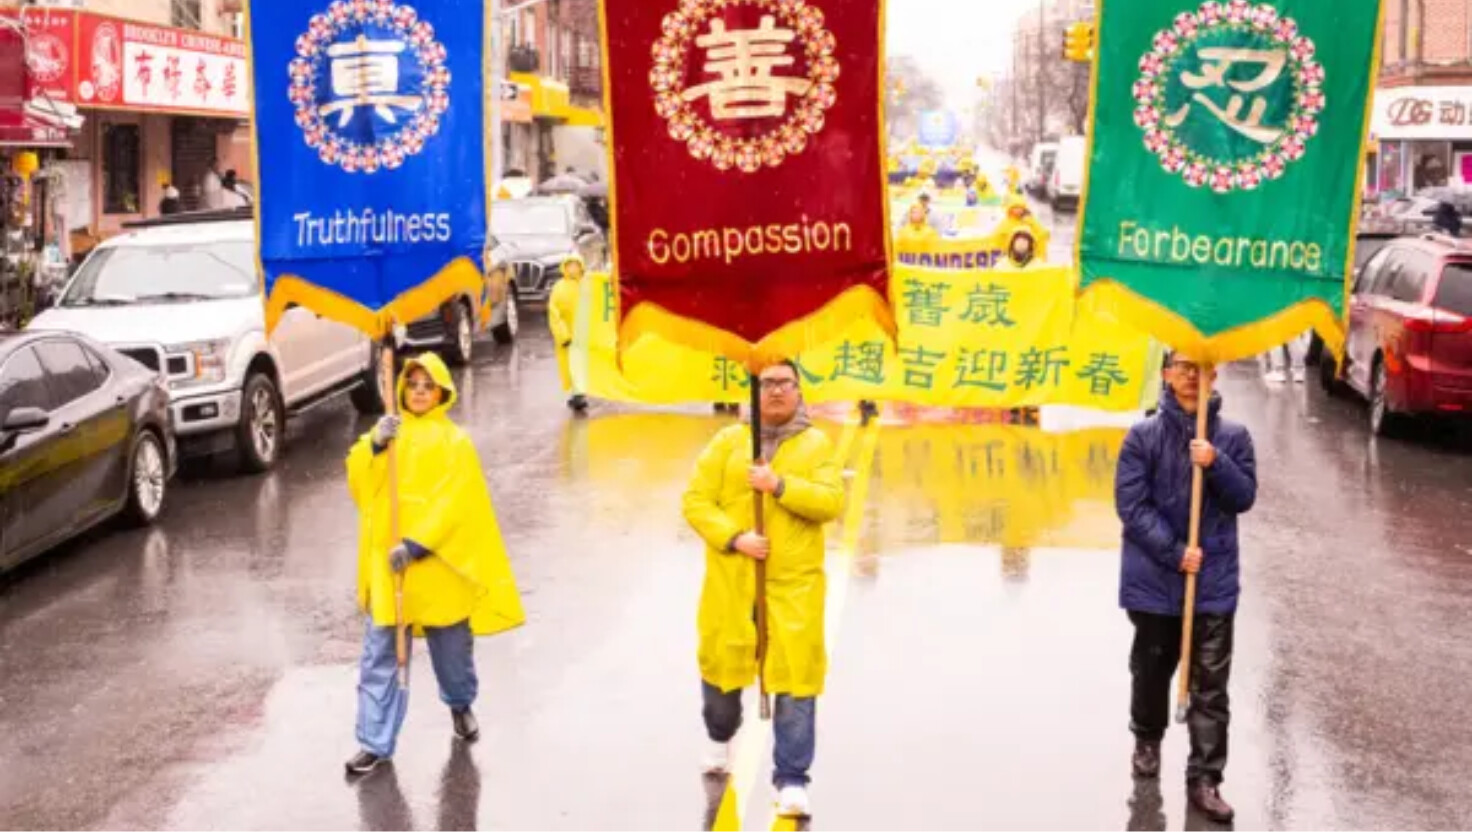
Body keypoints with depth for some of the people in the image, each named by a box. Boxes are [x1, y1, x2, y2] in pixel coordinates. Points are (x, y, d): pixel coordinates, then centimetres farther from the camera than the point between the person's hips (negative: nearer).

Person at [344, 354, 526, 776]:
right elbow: (359, 482, -3)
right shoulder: (387, 433, 9)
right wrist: (374, 446, -21)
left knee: (452, 647, 16)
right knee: (379, 657, -1)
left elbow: (453, 502, -12)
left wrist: (416, 544, -22)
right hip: (387, 565, 2)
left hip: (438, 566, -2)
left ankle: (460, 704, 44)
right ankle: (375, 742, 4)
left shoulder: (455, 441, -2)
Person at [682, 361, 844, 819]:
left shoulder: (817, 444, 4)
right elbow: (696, 501, -1)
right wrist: (734, 537, -15)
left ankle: (791, 780, 1)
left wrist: (781, 485, -20)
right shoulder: (728, 441, 4)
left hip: (794, 583, -1)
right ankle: (720, 738, 47)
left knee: (795, 678, -7)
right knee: (721, 663, 16)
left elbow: (832, 502, -7)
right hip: (732, 581, 2)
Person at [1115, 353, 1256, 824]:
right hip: (1153, 578, 0)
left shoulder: (1232, 437, 2)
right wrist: (1174, 553, -15)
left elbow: (1245, 497, -3)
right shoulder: (1143, 436, -4)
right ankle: (1147, 740, 42)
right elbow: (1131, 505, -9)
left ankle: (1204, 779, 3)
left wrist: (1216, 465, -20)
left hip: (1214, 581, 0)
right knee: (1152, 668, 16)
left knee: (1211, 683, -2)